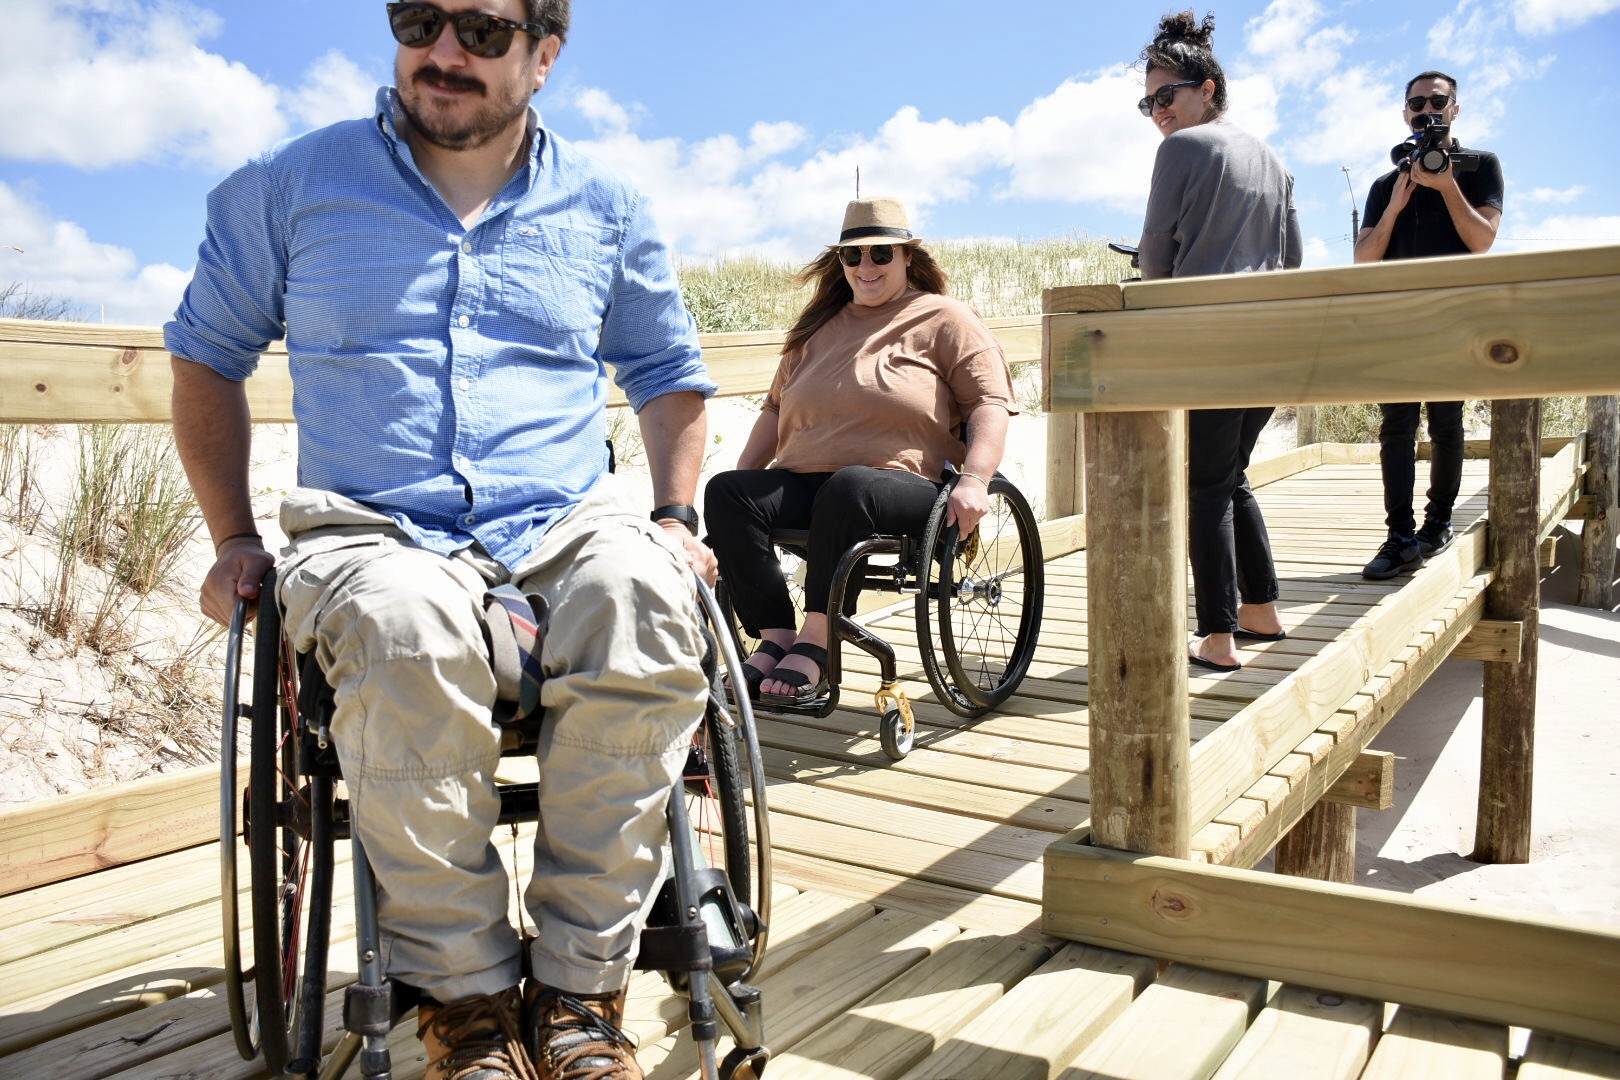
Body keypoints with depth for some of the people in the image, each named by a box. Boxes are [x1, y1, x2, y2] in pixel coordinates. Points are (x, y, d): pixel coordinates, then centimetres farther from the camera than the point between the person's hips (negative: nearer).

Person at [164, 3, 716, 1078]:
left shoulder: (603, 206, 15)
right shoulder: (293, 184, 11)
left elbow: (668, 369, 25)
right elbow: (207, 352, 20)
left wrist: (676, 518, 9)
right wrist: (234, 537, 9)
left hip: (568, 522, 1)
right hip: (373, 532, 0)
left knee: (646, 599, -36)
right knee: (409, 627, -38)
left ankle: (580, 987, -20)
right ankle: (466, 990, -17)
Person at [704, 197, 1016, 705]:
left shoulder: (945, 319, 10)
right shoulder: (819, 327, 26)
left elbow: (990, 402, 0)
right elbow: (776, 409, 27)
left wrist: (974, 480, -16)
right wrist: (742, 476, 14)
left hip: (906, 486, -5)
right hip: (805, 486, 6)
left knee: (848, 487, -39)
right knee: (725, 492, -21)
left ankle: (815, 645, -33)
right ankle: (775, 636, -25)